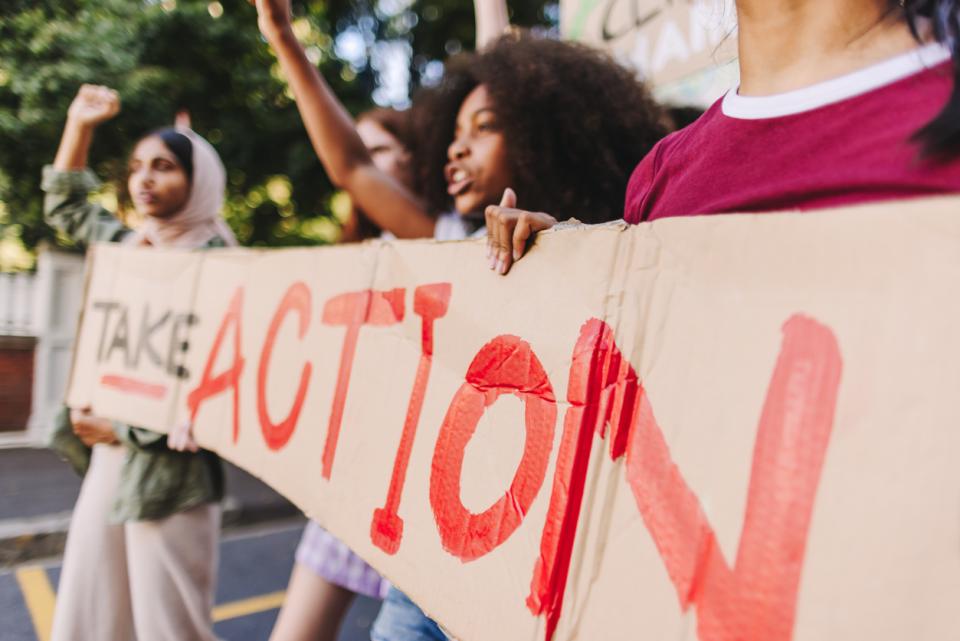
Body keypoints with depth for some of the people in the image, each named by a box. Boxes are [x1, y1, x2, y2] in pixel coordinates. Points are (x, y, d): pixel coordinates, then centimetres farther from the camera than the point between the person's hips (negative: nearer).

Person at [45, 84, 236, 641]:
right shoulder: (128, 245, 10)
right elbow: (65, 204, 28)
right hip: (110, 461, 7)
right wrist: (80, 124, 17)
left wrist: (123, 429, -11)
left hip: (168, 468, -7)